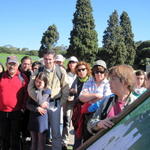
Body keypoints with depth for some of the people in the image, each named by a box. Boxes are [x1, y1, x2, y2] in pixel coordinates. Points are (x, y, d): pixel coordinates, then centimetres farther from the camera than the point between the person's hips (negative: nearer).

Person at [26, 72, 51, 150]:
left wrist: (39, 90, -15)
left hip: (41, 118, -4)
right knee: (33, 141, 16)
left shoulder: (47, 91, -7)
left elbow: (40, 103, -19)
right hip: (32, 117, 5)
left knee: (41, 142, 5)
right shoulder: (32, 90, 7)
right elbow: (28, 105, 0)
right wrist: (37, 109, -16)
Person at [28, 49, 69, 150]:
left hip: (55, 103, -2)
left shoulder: (60, 71, -2)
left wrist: (61, 103, -2)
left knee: (56, 131, -1)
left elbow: (66, 88, 0)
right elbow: (30, 88, -1)